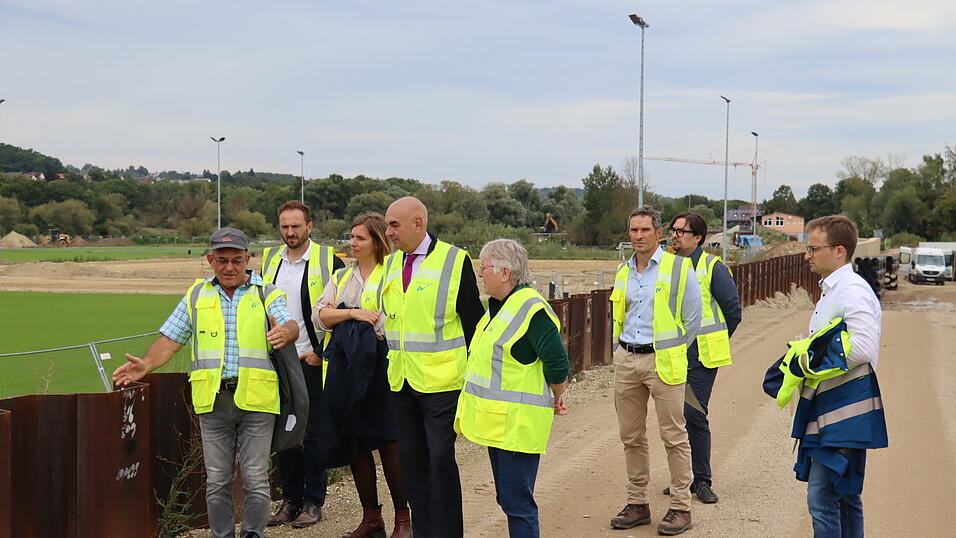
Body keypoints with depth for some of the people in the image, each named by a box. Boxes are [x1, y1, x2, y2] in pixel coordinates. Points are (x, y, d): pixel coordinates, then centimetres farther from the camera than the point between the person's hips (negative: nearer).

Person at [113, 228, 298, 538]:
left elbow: (290, 326, -9)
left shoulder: (267, 294, 7)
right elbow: (170, 340, 12)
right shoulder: (196, 297, 15)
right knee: (217, 480, 5)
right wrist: (145, 365, -5)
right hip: (213, 399, 2)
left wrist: (285, 332, -33)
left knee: (255, 478, -2)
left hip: (256, 399, -2)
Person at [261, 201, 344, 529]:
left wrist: (320, 353, -8)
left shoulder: (329, 262, -5)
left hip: (312, 362, -5)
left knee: (313, 434, 1)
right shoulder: (270, 260, 10)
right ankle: (289, 499, 18)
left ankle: (313, 502, 10)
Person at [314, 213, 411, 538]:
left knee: (388, 444, -3)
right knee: (355, 444, 8)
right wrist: (352, 313, -15)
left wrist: (339, 314, -6)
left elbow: (390, 323, -15)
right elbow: (319, 316, 4)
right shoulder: (341, 277, 15)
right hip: (345, 369, 6)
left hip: (380, 369, -6)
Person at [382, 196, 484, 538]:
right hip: (402, 381, 6)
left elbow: (473, 321, -6)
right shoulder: (392, 263, 11)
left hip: (441, 381, -6)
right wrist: (392, 363, 16)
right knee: (411, 461, 10)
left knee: (441, 459, -5)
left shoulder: (455, 261, -7)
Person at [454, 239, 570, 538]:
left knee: (516, 502, -6)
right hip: (497, 420, 10)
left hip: (518, 423, -10)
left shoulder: (531, 309, -18)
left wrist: (555, 400, -4)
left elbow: (557, 364, -19)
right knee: (507, 498, 17)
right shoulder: (499, 307, 13)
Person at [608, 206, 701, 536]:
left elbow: (693, 320, 0)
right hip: (626, 360, 6)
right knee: (631, 436, 9)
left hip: (662, 361, -5)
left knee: (674, 436, -1)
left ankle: (681, 507, 6)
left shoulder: (678, 268, -5)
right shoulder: (623, 272, 11)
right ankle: (637, 503, 19)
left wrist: (672, 353, 6)